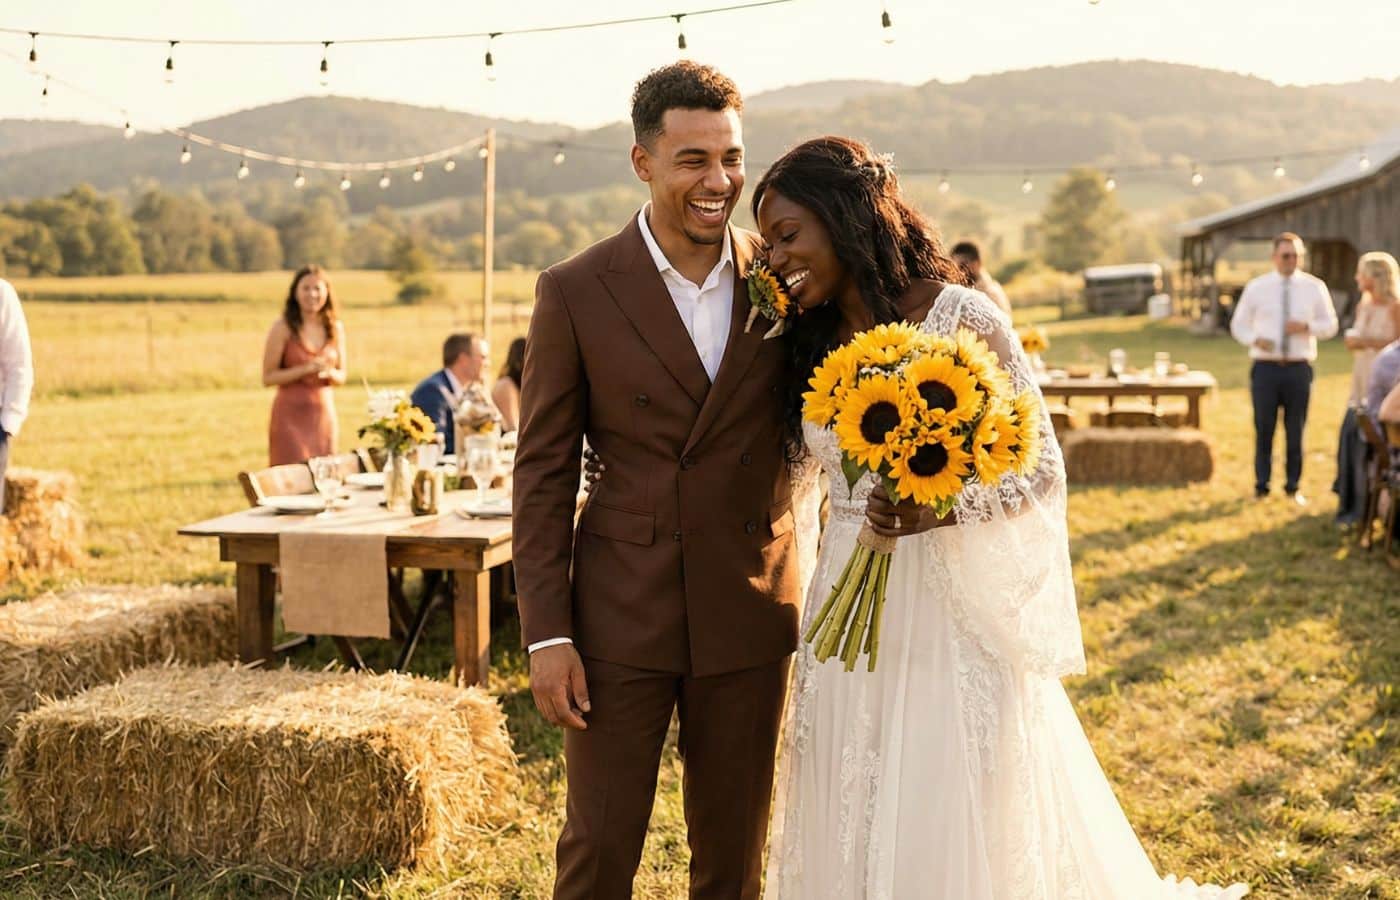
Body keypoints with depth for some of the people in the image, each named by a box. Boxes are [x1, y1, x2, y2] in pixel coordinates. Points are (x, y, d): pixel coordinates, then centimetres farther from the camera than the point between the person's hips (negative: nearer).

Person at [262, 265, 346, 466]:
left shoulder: (336, 328, 7)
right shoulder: (283, 328, -6)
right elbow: (268, 377, -8)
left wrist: (329, 373, -9)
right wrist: (306, 369, -18)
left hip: (324, 413, 4)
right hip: (291, 414, -4)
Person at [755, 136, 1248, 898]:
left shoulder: (962, 319, -10)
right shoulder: (810, 343, 7)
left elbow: (1040, 468, -8)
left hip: (948, 613, -5)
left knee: (951, 836, 3)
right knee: (847, 832, 12)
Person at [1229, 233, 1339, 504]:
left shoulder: (1314, 287, 3)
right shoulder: (1256, 287, 1)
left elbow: (1330, 325, 9)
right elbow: (1238, 324, 8)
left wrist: (1307, 326, -12)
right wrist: (1255, 339, -13)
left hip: (1299, 368, 1)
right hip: (1265, 367, -1)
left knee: (1296, 430, 7)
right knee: (1264, 429, 3)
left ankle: (1293, 487, 19)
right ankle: (1261, 487, 14)